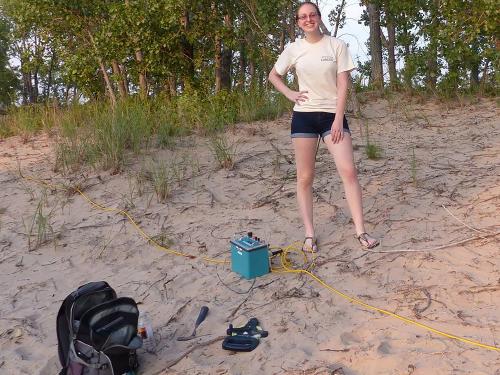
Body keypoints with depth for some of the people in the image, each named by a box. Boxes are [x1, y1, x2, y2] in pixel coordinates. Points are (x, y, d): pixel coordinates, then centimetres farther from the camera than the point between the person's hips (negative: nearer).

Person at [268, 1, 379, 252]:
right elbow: (273, 76, 18)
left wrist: (338, 120, -11)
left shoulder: (336, 46, 0)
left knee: (348, 170, -9)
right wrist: (290, 94, 1)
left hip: (332, 114, -1)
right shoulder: (293, 49, 5)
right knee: (305, 177, 0)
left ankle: (361, 232, -2)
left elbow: (343, 85, -3)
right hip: (304, 116, 1)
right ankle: (309, 234, 9)